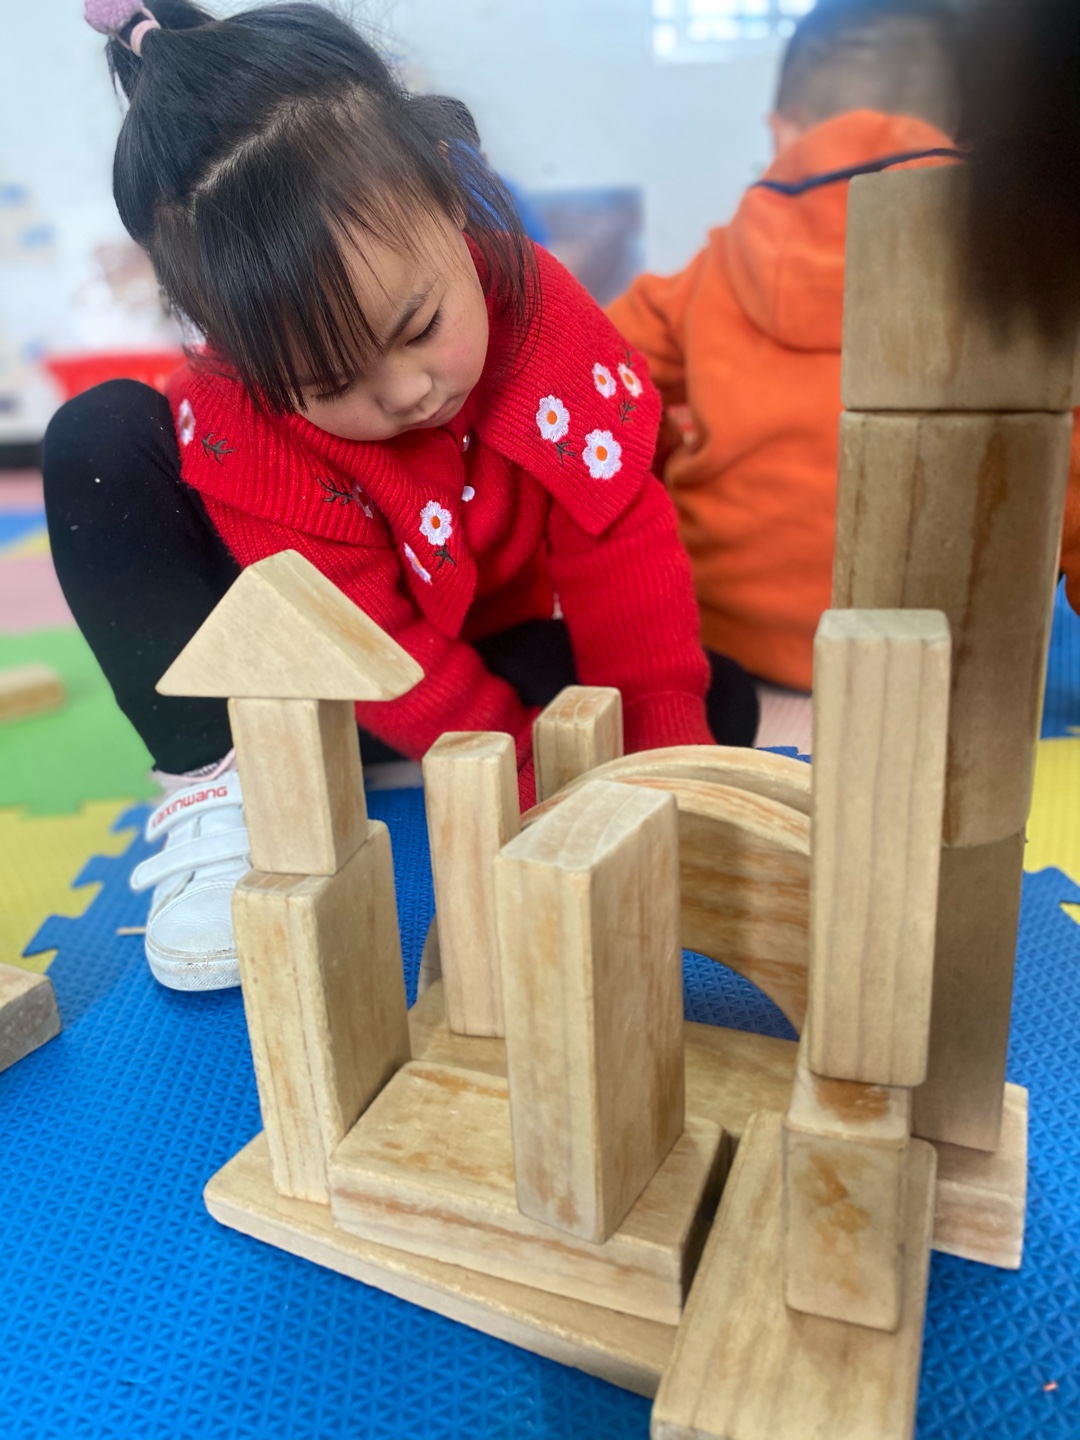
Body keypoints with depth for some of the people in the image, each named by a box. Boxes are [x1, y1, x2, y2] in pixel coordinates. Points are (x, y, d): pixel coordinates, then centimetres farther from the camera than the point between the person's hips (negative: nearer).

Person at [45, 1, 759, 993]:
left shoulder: (543, 315, -24)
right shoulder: (232, 424, -27)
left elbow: (622, 556, -25)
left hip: (493, 649, 3)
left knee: (717, 700, -22)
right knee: (98, 442, -23)